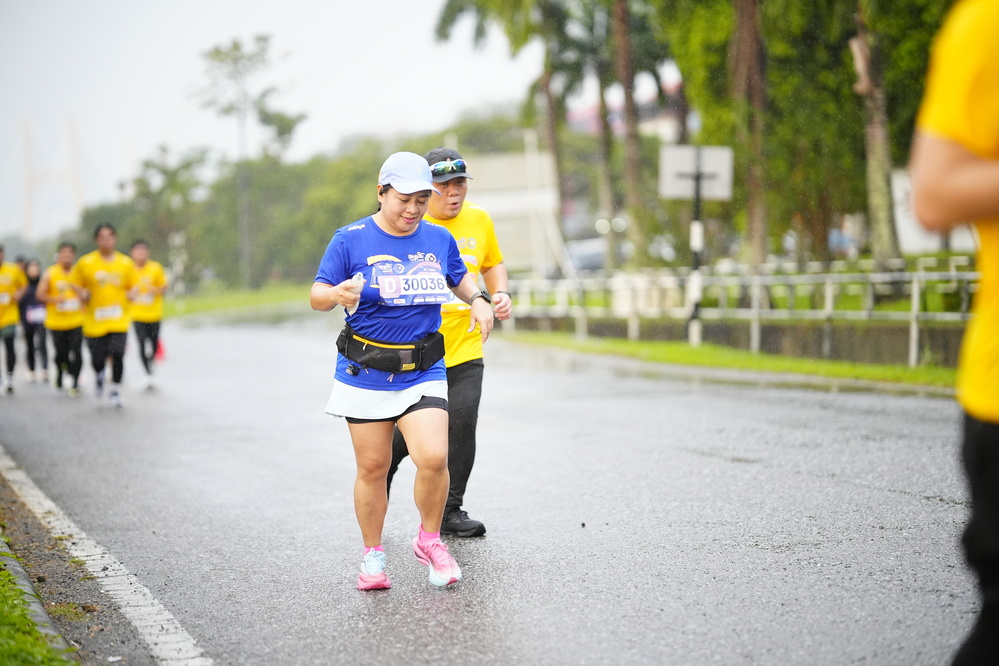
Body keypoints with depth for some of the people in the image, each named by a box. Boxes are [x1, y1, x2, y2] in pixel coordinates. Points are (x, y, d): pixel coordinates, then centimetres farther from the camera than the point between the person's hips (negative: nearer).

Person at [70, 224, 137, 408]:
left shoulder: (126, 263, 5)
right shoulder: (86, 263, 0)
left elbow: (133, 287, 16)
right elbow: (74, 282, 11)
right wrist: (82, 293, -9)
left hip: (118, 321, 0)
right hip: (94, 320, 0)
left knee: (117, 354, -15)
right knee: (97, 359, 1)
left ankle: (115, 390, 6)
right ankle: (100, 376, 39)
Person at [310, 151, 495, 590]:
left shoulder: (439, 239, 7)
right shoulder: (351, 240, -4)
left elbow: (458, 277, 25)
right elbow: (316, 296, -4)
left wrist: (478, 299, 5)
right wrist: (338, 294, -27)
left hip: (423, 372, 2)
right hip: (365, 374, -1)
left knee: (433, 457, -16)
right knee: (372, 468, 4)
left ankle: (429, 541, 8)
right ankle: (373, 556, 23)